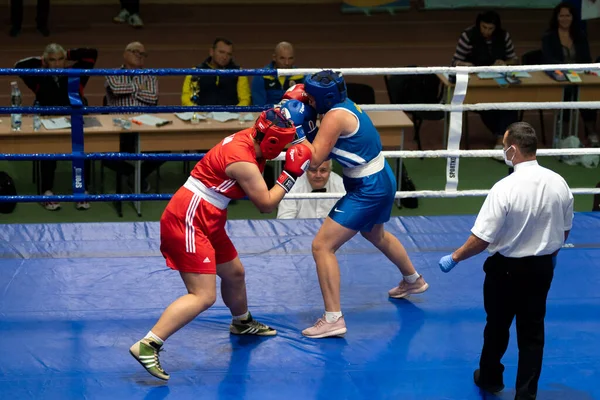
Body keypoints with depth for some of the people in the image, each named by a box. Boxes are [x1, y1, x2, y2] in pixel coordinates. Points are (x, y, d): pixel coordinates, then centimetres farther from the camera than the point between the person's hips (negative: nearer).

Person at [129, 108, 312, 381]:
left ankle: (242, 322, 55)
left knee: (234, 273, 27)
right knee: (204, 296, -16)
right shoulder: (243, 161, -21)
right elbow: (266, 204, -12)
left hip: (207, 222, 10)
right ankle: (147, 346, -22)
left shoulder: (249, 138, 5)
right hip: (188, 222, -10)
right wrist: (291, 174, -5)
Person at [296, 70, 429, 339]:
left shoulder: (335, 116, -23)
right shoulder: (344, 105, 3)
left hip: (368, 190, -10)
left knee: (322, 246, -10)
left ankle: (333, 319, -10)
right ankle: (413, 280, 60)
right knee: (375, 235, 37)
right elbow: (326, 153, 5)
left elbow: (315, 159, -24)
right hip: (381, 179, 10)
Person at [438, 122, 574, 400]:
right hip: (542, 267, 4)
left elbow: (481, 239, -21)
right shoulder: (559, 183, -8)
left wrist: (454, 258, -5)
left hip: (507, 269, -4)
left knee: (497, 327, 18)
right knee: (532, 331, 13)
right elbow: (565, 230, 6)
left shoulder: (505, 189, -25)